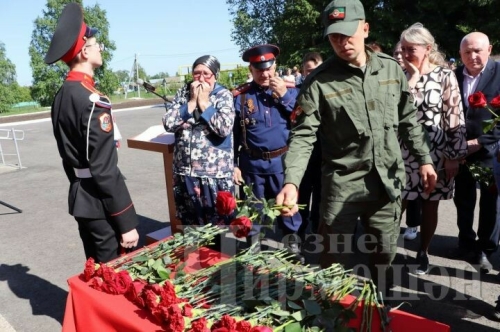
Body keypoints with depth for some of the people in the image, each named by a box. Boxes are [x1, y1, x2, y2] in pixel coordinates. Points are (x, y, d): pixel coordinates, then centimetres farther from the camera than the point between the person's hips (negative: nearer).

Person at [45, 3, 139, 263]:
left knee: (97, 271, 21)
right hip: (100, 204, -9)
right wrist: (126, 222, -19)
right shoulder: (91, 99, -21)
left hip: (81, 198, 9)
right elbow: (104, 169, -24)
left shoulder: (63, 95, 8)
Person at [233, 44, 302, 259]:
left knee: (288, 210, 9)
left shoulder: (290, 90, 1)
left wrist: (285, 96, -16)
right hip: (252, 164, 1)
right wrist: (233, 165, -1)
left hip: (283, 162, 0)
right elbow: (232, 134, 2)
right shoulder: (240, 96, -1)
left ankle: (293, 251, 29)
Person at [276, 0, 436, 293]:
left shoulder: (392, 69, 4)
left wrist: (424, 159, 11)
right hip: (342, 184, -3)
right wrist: (291, 182, -29)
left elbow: (409, 119, 13)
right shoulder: (319, 82, -10)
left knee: (385, 257, 17)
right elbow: (303, 135, -16)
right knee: (335, 263, 5)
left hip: (388, 181, 4)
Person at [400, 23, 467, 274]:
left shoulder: (445, 76, -4)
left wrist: (454, 156, -8)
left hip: (434, 152, -1)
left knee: (430, 206, 11)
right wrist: (413, 78, -12)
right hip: (403, 151, 2)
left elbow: (455, 118, -5)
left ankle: (423, 252, 28)